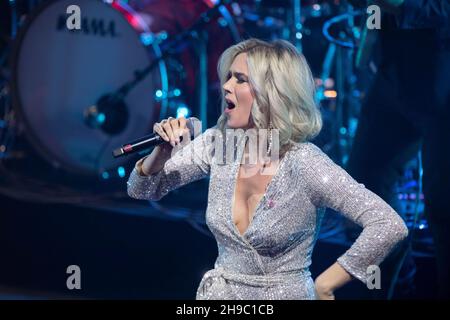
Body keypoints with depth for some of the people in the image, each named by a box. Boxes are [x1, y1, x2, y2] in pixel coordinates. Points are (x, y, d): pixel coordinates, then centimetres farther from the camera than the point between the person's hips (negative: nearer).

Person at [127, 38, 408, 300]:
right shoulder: (218, 143, -5)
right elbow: (143, 190, 3)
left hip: (285, 293, -5)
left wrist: (324, 286, -19)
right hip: (219, 292, 5)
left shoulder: (303, 162, -22)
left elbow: (390, 226, -27)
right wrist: (162, 152, -17)